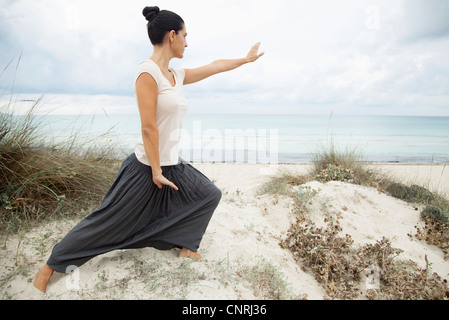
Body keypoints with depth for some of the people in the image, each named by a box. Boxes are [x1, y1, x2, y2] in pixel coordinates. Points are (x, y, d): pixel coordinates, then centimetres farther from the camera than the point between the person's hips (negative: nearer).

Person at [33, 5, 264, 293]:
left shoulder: (177, 75, 8)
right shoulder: (148, 72, -17)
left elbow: (215, 67, 20)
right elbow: (149, 128, -20)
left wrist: (247, 58, 29)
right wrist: (156, 172, -17)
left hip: (173, 165, 9)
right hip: (146, 167, -9)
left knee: (210, 195, 13)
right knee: (109, 221, 2)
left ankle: (186, 243, 29)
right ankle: (50, 265, 21)